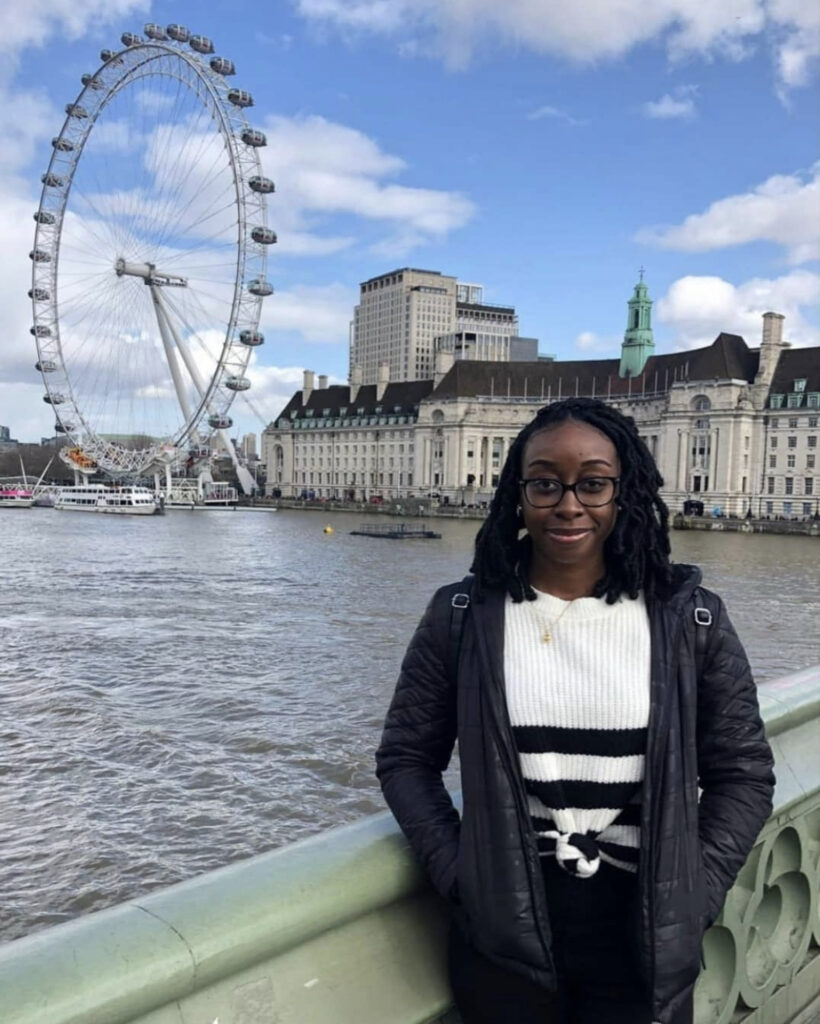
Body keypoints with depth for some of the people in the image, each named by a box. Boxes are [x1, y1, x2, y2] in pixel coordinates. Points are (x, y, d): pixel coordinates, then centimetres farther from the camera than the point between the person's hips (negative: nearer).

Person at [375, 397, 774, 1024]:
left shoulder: (689, 618, -5)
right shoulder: (462, 615, -6)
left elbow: (742, 772, 1)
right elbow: (406, 757, 0)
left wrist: (691, 901, -5)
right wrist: (459, 873, -7)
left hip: (646, 946, 1)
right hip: (502, 938, 0)